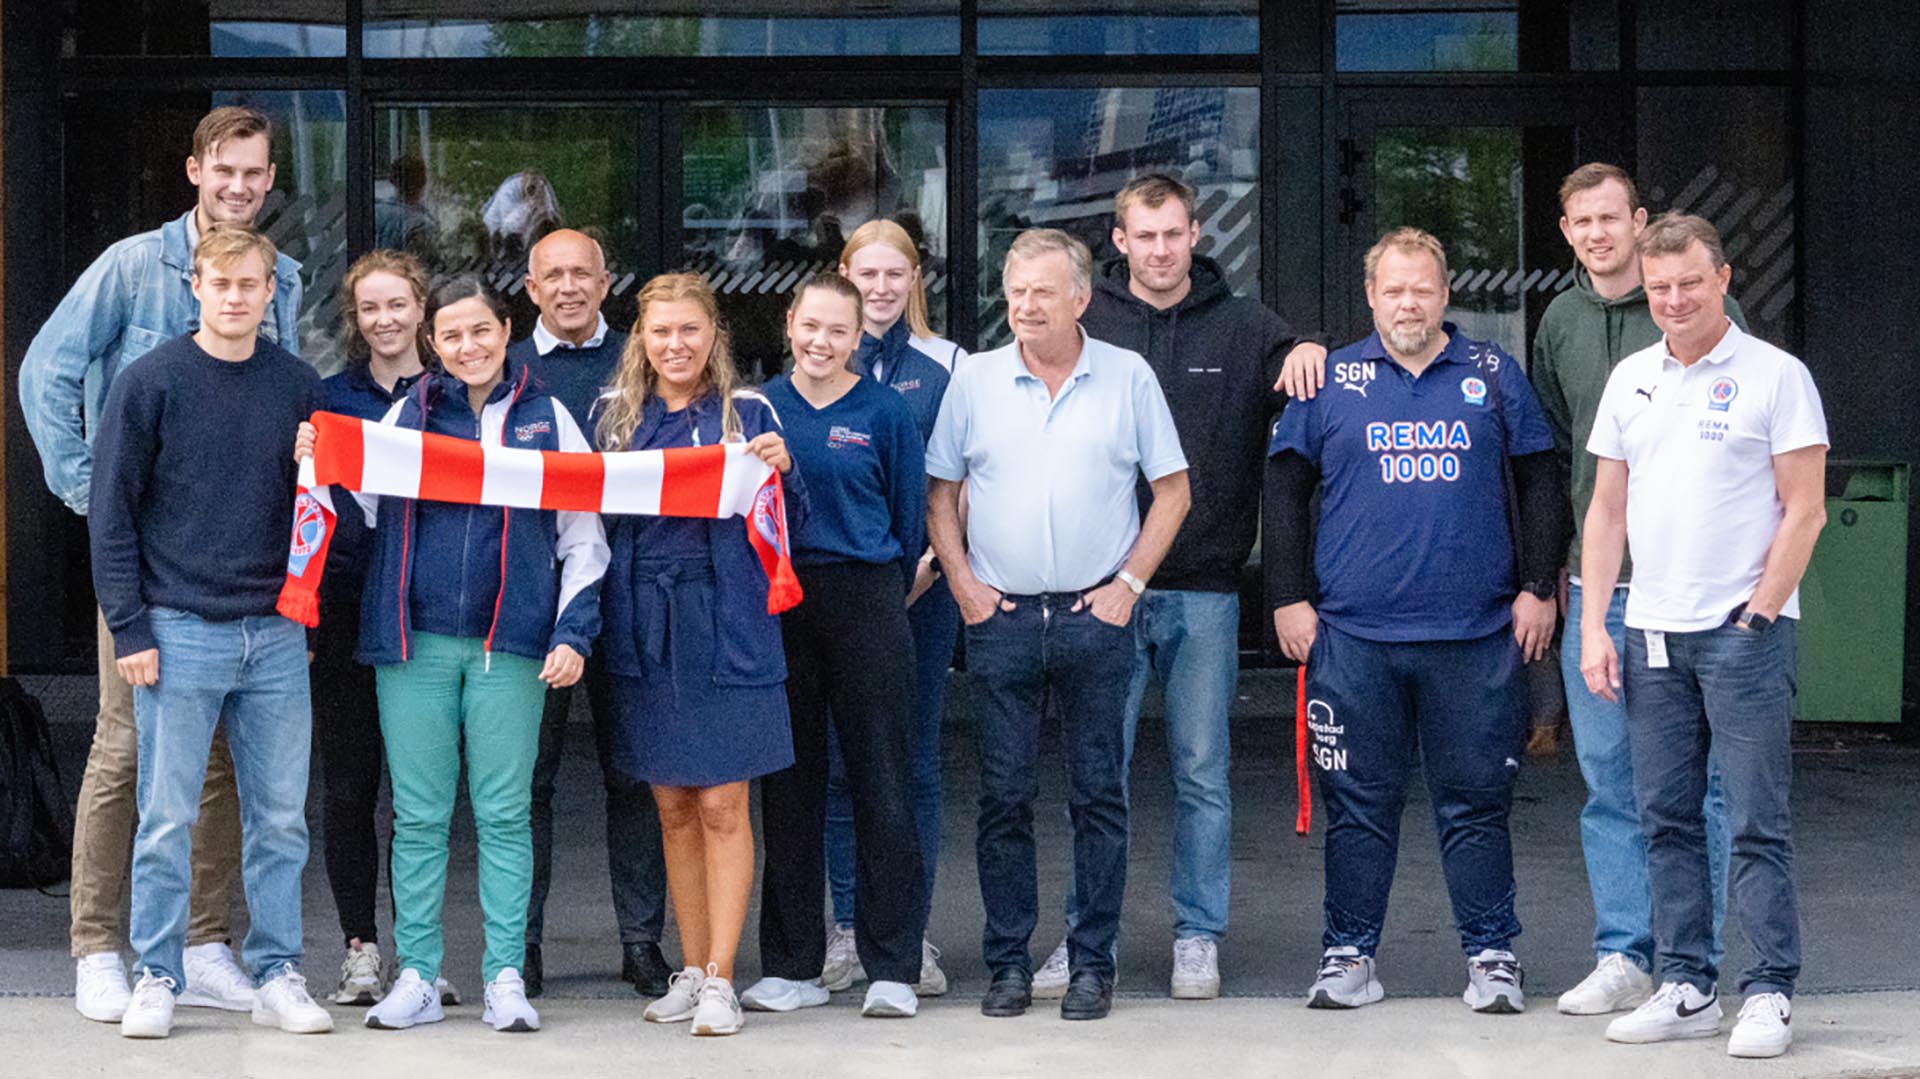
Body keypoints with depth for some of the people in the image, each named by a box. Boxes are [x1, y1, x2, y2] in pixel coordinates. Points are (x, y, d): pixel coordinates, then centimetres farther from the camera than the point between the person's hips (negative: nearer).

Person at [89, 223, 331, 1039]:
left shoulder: (299, 387, 6)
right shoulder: (151, 383, -3)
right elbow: (112, 511, -3)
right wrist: (130, 629, -8)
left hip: (277, 636, 3)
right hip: (180, 633, -3)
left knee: (280, 819, 6)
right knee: (168, 820, 1)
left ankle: (277, 975, 14)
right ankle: (157, 979, 9)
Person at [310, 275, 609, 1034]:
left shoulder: (546, 419, 7)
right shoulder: (406, 415, 9)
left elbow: (583, 540, 9)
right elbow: (364, 514, 15)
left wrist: (572, 634, 0)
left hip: (509, 645, -1)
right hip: (415, 642, 1)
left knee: (504, 815, 1)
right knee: (418, 817, 4)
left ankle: (505, 979, 6)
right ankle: (416, 978, 10)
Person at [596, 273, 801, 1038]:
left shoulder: (747, 413, 1)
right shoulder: (617, 415, 9)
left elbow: (787, 529, 1)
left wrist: (781, 470, -16)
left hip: (725, 627, -3)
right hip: (645, 628, 3)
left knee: (722, 807, -4)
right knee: (673, 808, 9)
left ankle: (719, 978, 0)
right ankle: (691, 969, 17)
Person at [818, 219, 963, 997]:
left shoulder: (947, 366, 5)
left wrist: (930, 557, -9)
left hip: (921, 584, -1)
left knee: (914, 758, 2)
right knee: (840, 759, 2)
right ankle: (848, 932, 10)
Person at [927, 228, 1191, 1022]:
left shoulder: (1128, 377, 3)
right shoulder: (975, 381, 6)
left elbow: (1172, 491, 6)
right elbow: (939, 494, 11)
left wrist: (1129, 582, -2)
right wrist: (963, 584, 1)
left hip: (1094, 617, -1)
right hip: (1001, 616, 1)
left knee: (1099, 794, 1)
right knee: (1003, 797, 2)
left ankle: (1093, 964, 8)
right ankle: (1008, 963, 10)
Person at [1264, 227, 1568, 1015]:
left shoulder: (1493, 375, 9)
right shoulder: (1330, 381, 8)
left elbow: (1539, 485, 11)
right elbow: (1284, 493, 9)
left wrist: (1537, 588, 3)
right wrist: (1289, 598, 2)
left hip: (1477, 635, 0)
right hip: (1354, 634, 0)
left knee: (1477, 801, 3)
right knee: (1359, 802, 5)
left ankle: (1492, 957, 11)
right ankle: (1349, 955, 13)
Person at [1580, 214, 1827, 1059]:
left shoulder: (1775, 377, -4)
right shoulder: (1630, 380, 13)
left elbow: (1804, 510, -6)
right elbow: (1608, 509, 15)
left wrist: (1756, 616, -12)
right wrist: (1593, 626, 7)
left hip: (1743, 632, -6)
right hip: (1651, 635, 6)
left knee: (1756, 823, -4)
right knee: (1666, 820, 8)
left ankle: (1769, 992, 1)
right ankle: (1687, 989, 16)